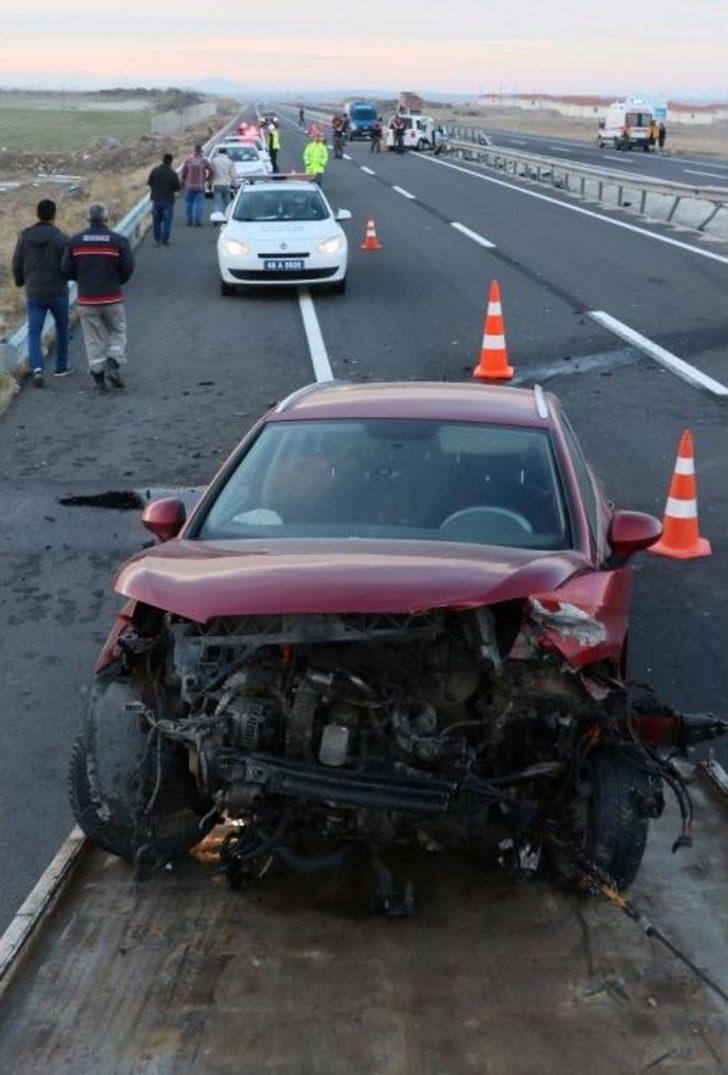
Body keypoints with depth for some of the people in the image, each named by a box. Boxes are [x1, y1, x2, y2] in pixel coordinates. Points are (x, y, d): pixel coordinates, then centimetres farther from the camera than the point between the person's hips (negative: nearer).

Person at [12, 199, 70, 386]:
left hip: (34, 293, 2)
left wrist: (20, 281, 22)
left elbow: (17, 264, 3)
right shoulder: (61, 238, -13)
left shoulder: (25, 236, -2)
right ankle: (61, 366, 29)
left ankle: (37, 368, -17)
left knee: (34, 332, 4)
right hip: (57, 292, -2)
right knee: (62, 327, 20)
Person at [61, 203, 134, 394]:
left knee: (93, 338, 9)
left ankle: (98, 377, 9)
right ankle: (113, 362, -6)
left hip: (86, 299, 2)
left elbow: (66, 270, -1)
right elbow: (128, 268, -7)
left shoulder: (74, 241, 0)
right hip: (112, 298, -1)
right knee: (118, 332, 15)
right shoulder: (118, 240, -6)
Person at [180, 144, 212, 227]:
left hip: (189, 185, 1)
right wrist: (206, 179, 15)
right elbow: (210, 171, -3)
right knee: (199, 204, 1)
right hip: (200, 186, -1)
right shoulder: (204, 160, -5)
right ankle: (197, 221, -4)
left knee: (189, 203, 10)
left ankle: (189, 221, 13)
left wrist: (182, 181, 17)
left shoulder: (188, 160, -2)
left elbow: (183, 172, 1)